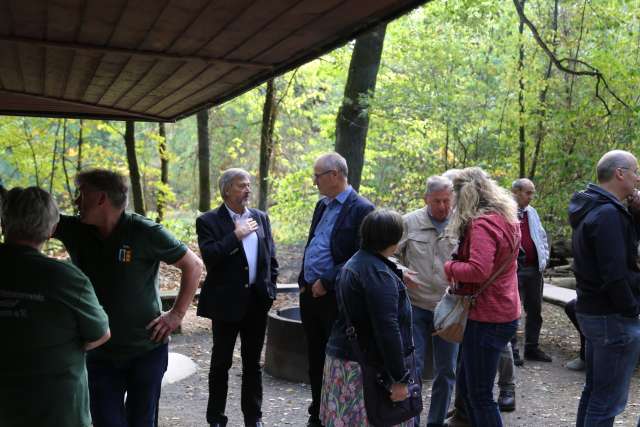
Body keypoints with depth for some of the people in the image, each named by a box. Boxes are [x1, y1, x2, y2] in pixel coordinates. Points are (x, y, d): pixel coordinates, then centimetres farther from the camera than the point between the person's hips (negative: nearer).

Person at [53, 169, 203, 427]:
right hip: (99, 353, 3)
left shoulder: (145, 232, -14)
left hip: (147, 349, -2)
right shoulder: (74, 230, -2)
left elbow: (194, 265, -7)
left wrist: (177, 314, -10)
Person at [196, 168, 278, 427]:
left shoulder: (261, 218, 9)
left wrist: (270, 289, 5)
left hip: (258, 301, 4)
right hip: (227, 301, -4)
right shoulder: (209, 221, -6)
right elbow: (209, 257, -20)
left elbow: (271, 257, 12)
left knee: (253, 362, 14)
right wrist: (236, 235, -19)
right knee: (221, 362, 8)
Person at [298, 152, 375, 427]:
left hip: (335, 298, -8)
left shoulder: (361, 209, -12)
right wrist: (304, 282, 11)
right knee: (315, 360, 16)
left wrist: (326, 282, -17)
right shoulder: (322, 205, 14)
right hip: (310, 294, 8)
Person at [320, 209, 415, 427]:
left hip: (341, 355, 9)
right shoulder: (379, 274, -18)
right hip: (365, 367, -9)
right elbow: (387, 329, -22)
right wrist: (400, 378, -19)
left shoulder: (353, 263, 13)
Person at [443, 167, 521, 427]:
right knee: (466, 385, 20)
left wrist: (450, 267, -13)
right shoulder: (505, 220, 12)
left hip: (487, 319, -10)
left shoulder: (483, 224, -18)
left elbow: (478, 270, -29)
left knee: (479, 395, 0)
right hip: (504, 312, 10)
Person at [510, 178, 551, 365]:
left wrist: (544, 257, 12)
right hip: (514, 269, -7)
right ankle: (512, 351, 7)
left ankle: (532, 347, 25)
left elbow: (542, 236, 22)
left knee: (535, 310, 13)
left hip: (534, 268, 7)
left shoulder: (532, 212, 14)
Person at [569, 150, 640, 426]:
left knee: (593, 390, 19)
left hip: (590, 310, 10)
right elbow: (615, 274, -24)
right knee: (608, 401, -2)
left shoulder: (592, 209, 11)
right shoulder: (608, 213, -20)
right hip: (613, 316, -10)